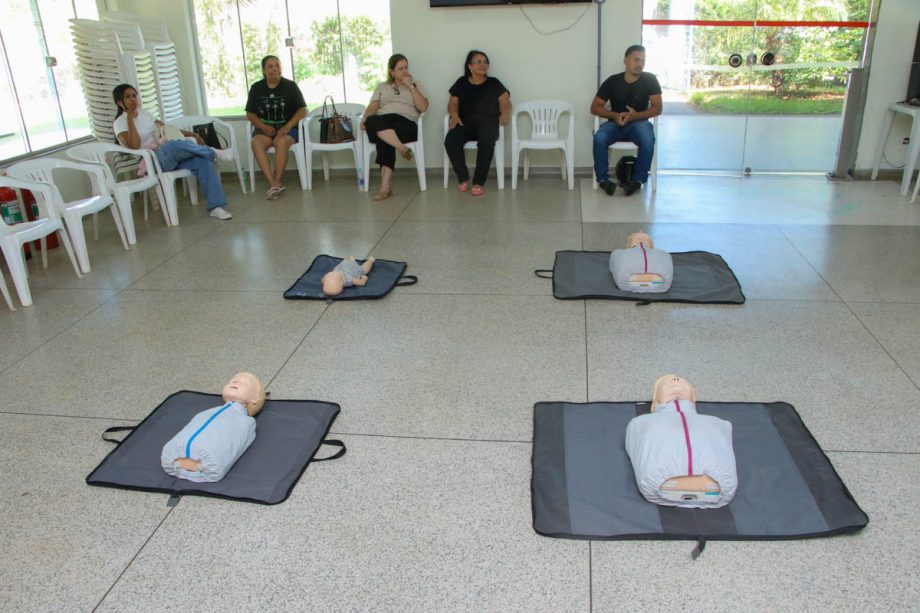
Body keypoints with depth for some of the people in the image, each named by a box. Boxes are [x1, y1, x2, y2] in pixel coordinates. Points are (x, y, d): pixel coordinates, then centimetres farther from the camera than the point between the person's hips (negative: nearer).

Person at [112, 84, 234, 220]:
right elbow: (134, 145, -18)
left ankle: (215, 206, -27)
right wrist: (130, 119, -13)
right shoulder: (120, 123, 0)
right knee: (173, 144, -40)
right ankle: (214, 152, -18)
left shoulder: (143, 113, 19)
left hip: (172, 155, 6)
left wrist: (192, 134, 11)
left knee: (202, 160, -23)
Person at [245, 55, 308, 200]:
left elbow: (302, 111, -2)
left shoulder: (290, 86, 1)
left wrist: (287, 127, -16)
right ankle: (273, 184, -40)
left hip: (288, 127, -2)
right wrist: (263, 126, -10)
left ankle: (276, 183, -33)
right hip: (265, 128, 2)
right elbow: (250, 114, 10)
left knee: (281, 141, -37)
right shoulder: (256, 88, 8)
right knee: (256, 142, -31)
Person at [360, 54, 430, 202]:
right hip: (383, 122, 2)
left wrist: (411, 86, 3)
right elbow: (372, 107, 14)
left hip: (406, 123, -2)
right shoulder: (382, 87, 27)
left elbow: (423, 107, 7)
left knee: (384, 140, -38)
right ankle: (401, 147, -48)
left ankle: (385, 186, -43)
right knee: (372, 121, -38)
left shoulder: (415, 85, 23)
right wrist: (364, 119, -7)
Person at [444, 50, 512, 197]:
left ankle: (478, 182, -26)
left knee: (487, 141, -37)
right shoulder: (461, 83, 17)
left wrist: (505, 114, -17)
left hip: (487, 121, -1)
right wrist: (454, 115, -11)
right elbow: (452, 103, 12)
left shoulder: (494, 83, 14)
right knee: (450, 140, -30)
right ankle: (463, 178, -13)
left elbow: (505, 102, 6)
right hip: (466, 122, 2)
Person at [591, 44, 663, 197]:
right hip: (615, 123, 1)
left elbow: (657, 108, -7)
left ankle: (638, 179, -19)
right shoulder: (613, 81, -4)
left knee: (648, 139, -34)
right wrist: (614, 115, -20)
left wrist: (636, 115, -24)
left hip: (639, 122, 0)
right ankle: (602, 178, -18)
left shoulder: (650, 80, -5)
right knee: (599, 137, -32)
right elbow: (594, 107, -3)